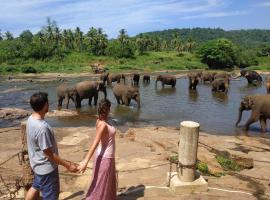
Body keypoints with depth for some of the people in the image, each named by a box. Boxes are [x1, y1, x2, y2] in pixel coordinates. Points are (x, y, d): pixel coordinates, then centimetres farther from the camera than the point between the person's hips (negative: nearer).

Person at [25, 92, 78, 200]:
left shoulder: (31, 119, -4)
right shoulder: (42, 127, -34)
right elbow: (49, 154, -27)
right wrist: (67, 165, -19)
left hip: (38, 164, 9)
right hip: (46, 168, -9)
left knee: (35, 187, 29)